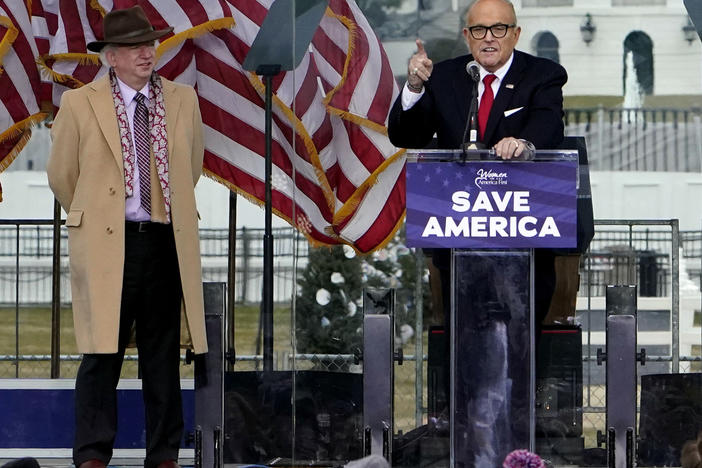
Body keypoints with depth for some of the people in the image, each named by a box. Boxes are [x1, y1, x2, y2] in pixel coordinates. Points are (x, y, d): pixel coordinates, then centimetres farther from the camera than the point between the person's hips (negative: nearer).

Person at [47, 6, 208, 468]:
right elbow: (62, 175, 10)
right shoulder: (80, 105, -1)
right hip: (107, 244, -3)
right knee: (102, 353, -4)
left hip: (166, 243, 3)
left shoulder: (183, 100, 8)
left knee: (163, 355, 7)